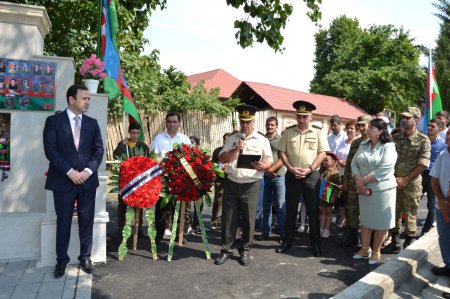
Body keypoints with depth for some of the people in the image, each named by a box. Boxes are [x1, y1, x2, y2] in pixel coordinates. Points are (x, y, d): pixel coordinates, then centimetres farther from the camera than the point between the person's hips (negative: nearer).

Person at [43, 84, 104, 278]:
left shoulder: (92, 123, 9)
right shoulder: (54, 121, -1)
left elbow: (99, 150, 5)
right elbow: (50, 150, -8)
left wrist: (88, 170, -10)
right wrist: (70, 172, -15)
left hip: (87, 180, 3)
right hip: (63, 180, -2)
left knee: (86, 221, 8)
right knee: (63, 222, 7)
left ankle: (85, 257, 22)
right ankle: (62, 260, 21)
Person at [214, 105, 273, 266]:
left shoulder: (262, 139, 3)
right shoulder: (232, 138, 9)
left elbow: (269, 161, 3)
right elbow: (222, 159, 2)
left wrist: (262, 166, -19)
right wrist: (236, 150, -13)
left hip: (251, 185, -2)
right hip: (231, 183, 2)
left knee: (248, 219, 6)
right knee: (228, 218, 7)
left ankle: (244, 250, 24)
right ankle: (226, 250, 20)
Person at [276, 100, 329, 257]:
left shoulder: (318, 132, -1)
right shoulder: (288, 132, 4)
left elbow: (322, 153, -5)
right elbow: (282, 152, 2)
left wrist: (309, 169, -15)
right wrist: (291, 168, -11)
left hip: (311, 175, -1)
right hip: (292, 175, 2)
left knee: (313, 210, 5)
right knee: (290, 209, 9)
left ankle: (315, 243, 18)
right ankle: (287, 241, 21)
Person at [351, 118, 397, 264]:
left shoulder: (388, 147, -11)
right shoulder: (363, 145, 8)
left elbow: (384, 169, -21)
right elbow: (354, 163, 4)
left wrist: (363, 181, -17)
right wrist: (359, 181, -12)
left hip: (382, 189, -5)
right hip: (364, 190, 5)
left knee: (380, 221, 4)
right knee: (365, 219, 12)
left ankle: (376, 251, 18)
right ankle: (364, 248, 25)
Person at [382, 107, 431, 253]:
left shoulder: (423, 140, -6)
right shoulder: (395, 138, 5)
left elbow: (423, 164, -10)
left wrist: (406, 179, -11)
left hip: (412, 183, -4)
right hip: (394, 181, 4)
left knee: (410, 215, 5)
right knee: (393, 213, 10)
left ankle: (408, 245, 18)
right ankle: (394, 243, 24)